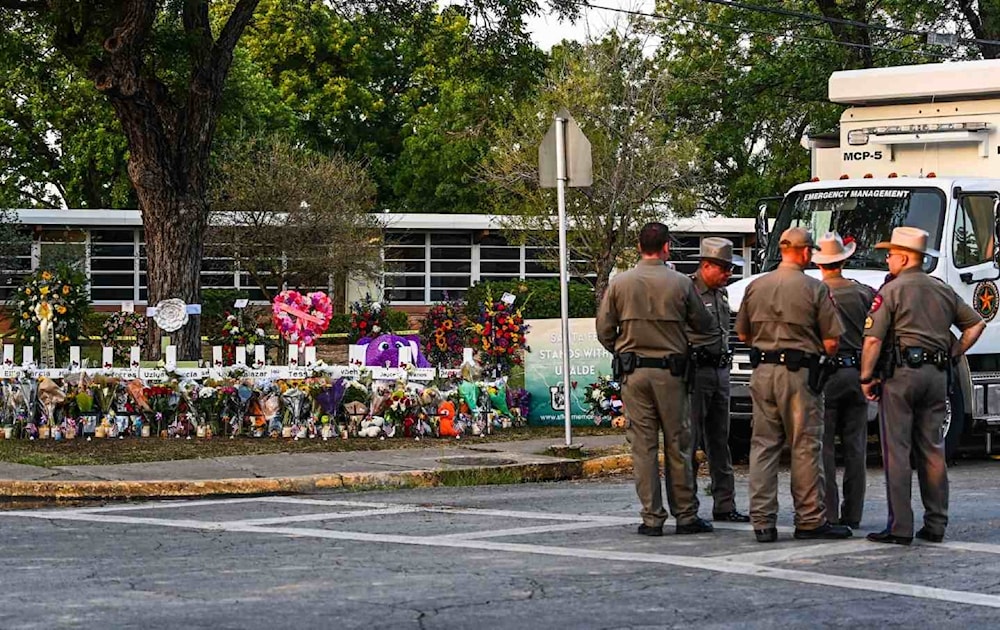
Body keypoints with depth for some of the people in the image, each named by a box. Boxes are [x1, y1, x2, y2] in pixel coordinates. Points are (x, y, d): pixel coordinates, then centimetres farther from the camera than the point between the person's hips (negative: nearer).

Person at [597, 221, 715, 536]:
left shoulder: (620, 283, -1)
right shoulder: (681, 283, -5)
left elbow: (604, 330, 3)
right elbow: (702, 324, 5)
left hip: (633, 372, 1)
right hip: (670, 371, -1)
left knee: (643, 445, 3)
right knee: (677, 445, 6)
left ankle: (652, 518, 3)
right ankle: (686, 515, 10)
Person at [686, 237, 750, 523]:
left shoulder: (721, 292, 15)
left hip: (720, 371, 9)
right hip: (695, 371, -8)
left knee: (720, 442, 11)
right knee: (689, 441, -4)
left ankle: (724, 505, 16)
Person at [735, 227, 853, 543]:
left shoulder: (756, 286, 6)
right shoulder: (815, 289, -8)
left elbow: (743, 334, 15)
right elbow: (832, 341, -8)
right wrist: (821, 353, 13)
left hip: (762, 371, 5)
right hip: (799, 373, -4)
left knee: (763, 445, 7)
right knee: (805, 448, 2)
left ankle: (762, 521, 5)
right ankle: (810, 520, 6)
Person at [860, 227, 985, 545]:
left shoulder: (891, 291, -6)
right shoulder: (944, 291, 13)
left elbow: (873, 340, -13)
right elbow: (976, 324, 18)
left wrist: (866, 378, -5)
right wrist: (953, 356, 17)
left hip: (901, 374, -6)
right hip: (937, 376, 6)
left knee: (897, 451, -3)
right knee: (932, 450, 10)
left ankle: (900, 527, -6)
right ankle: (936, 524, 11)